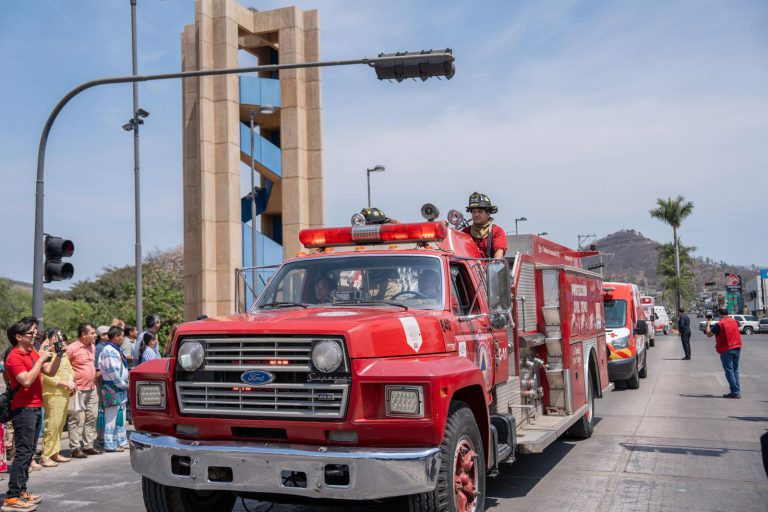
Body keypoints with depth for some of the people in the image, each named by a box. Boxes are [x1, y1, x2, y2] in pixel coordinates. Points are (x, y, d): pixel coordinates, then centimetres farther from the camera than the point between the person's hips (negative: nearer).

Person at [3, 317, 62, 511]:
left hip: (35, 408, 9)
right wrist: (41, 359, -21)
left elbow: (50, 372, 14)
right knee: (23, 452, -12)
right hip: (23, 409, -9)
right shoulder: (14, 357, -14)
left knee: (29, 451, 12)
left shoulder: (33, 353, 12)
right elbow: (26, 380, -25)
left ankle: (21, 491, 19)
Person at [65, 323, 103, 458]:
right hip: (78, 390, -8)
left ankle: (88, 446, 20)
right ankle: (75, 448, 1)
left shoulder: (92, 347, 12)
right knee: (77, 419, -5)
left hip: (92, 389, 8)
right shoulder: (72, 348, -13)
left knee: (91, 418, 12)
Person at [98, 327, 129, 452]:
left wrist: (125, 383, 10)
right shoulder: (109, 351, -16)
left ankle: (121, 441, 25)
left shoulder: (116, 350, 15)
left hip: (120, 388, 10)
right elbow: (112, 372, -20)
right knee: (112, 417, -5)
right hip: (112, 388, -10)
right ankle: (110, 444, 1)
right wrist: (123, 385, -12)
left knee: (121, 415, 16)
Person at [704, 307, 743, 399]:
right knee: (735, 370, 14)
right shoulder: (734, 321, 5)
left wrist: (708, 324, 7)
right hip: (736, 348, 6)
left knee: (729, 371, -2)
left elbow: (708, 334, -8)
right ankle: (737, 391, 13)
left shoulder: (719, 324, -14)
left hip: (726, 350, -6)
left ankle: (735, 392, -7)